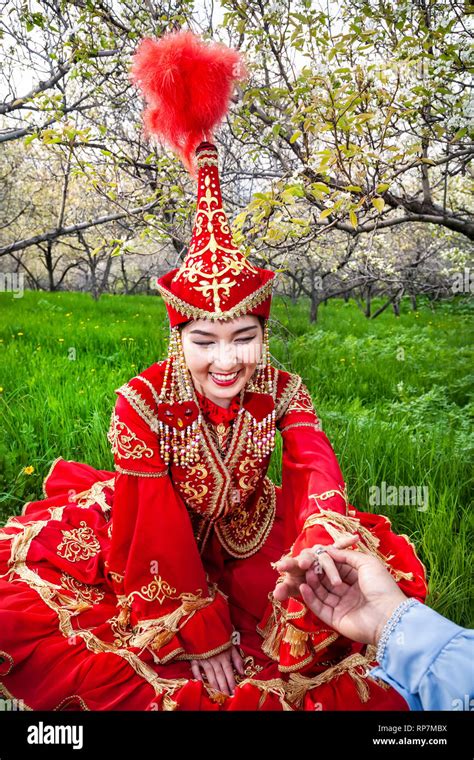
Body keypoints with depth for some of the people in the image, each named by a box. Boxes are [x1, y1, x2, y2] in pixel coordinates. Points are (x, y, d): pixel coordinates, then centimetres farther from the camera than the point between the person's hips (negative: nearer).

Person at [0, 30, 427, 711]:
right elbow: (156, 525, -21)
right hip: (161, 550, -1)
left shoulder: (282, 392, -17)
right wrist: (202, 632, -19)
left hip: (254, 540, 2)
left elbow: (318, 475, -30)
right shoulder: (142, 401, -24)